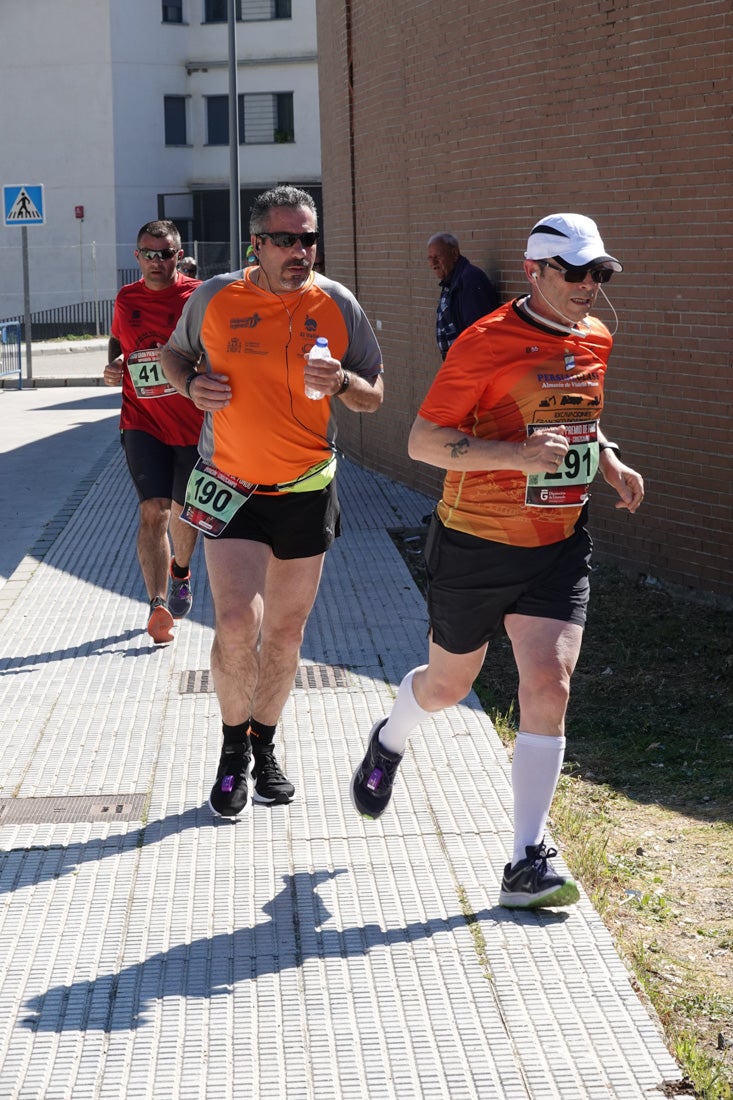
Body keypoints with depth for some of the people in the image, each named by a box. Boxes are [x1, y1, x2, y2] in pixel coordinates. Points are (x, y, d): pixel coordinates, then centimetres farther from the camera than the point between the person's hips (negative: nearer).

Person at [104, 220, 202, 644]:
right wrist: (113, 365, 3)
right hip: (143, 422, 0)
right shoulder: (126, 300, 5)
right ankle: (158, 604, -17)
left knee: (185, 510, 16)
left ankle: (180, 570, 46)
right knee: (154, 510, -14)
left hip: (194, 423, 0)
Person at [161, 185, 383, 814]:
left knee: (286, 631, 10)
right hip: (231, 487, -1)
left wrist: (341, 382, -20)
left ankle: (264, 745, 32)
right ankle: (233, 748, 10)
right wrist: (191, 385, -9)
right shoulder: (215, 298, -5)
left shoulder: (337, 305, -5)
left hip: (306, 490, 1)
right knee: (238, 623, -14)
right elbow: (174, 354, 13)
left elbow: (374, 398, 2)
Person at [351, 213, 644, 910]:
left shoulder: (595, 339, 6)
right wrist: (519, 455, -28)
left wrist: (610, 464, 6)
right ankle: (388, 744, 50)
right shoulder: (486, 342, -15)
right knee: (448, 683, 14)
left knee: (549, 686, -11)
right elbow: (423, 441, -16)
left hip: (559, 546, 4)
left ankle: (527, 865, -6)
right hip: (475, 545, -4)